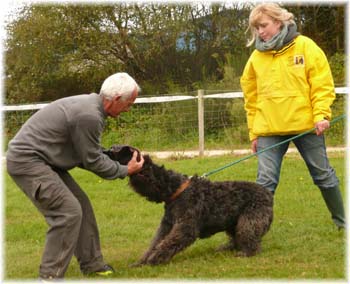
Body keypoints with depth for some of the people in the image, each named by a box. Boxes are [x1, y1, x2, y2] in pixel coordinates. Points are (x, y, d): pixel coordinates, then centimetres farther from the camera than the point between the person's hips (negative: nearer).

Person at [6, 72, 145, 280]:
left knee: (81, 206, 13)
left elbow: (91, 152, 17)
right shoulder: (89, 116, -24)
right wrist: (125, 171, -2)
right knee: (68, 212, -15)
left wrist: (121, 160, 12)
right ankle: (50, 276, -9)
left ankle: (91, 263, 22)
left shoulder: (90, 104, 8)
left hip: (41, 159, 11)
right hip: (28, 161, -11)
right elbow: (92, 161, -14)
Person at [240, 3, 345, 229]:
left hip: (305, 126, -2)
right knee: (266, 180, -7)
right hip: (269, 130, 2)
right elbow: (251, 96, 12)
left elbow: (323, 84, -4)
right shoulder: (256, 56, 6)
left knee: (323, 174, 9)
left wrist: (321, 115, -15)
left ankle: (342, 221, 26)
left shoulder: (305, 47, -2)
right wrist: (254, 132, 10)